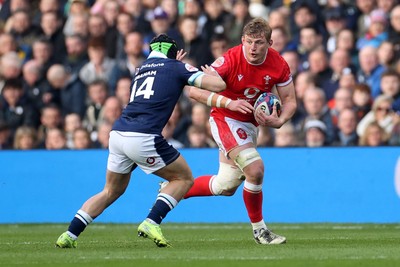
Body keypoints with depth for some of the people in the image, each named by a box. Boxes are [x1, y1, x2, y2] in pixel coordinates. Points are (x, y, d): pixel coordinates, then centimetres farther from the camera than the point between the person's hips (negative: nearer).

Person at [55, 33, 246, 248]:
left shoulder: (142, 70, 26)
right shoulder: (176, 67, 8)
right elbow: (218, 85, 4)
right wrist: (212, 73, 26)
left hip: (117, 134, 6)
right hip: (143, 138, -6)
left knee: (111, 191, 23)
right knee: (184, 178, 12)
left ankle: (69, 235, 13)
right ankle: (151, 223, -5)